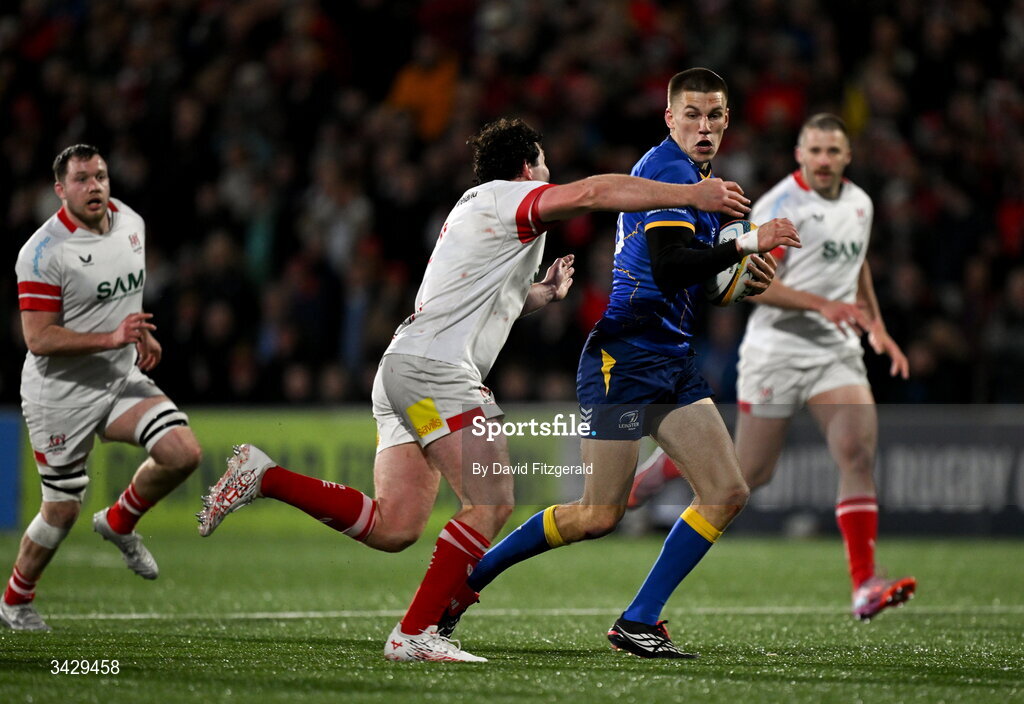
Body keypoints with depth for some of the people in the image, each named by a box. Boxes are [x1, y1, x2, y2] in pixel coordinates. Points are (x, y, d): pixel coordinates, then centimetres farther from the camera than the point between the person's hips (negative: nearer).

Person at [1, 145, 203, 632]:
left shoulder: (131, 223, 3)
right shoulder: (44, 252, -19)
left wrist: (141, 335, 9)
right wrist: (112, 338, -30)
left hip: (122, 379, 6)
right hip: (61, 394, -6)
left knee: (183, 453, -15)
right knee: (62, 510, 1)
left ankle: (118, 523, 11)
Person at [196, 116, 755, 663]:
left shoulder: (473, 207, 28)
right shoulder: (503, 197, 0)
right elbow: (589, 193, -16)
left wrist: (541, 293, 22)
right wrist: (691, 194, -16)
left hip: (401, 371, 10)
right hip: (435, 369, -10)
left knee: (392, 528, 1)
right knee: (492, 503, -14)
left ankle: (263, 476, 1)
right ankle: (414, 634, -17)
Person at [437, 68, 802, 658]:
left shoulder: (696, 176, 18)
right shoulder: (669, 168, -13)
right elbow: (668, 268, -25)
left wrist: (743, 282, 9)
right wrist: (746, 245, -23)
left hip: (674, 363, 10)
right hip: (626, 357, -10)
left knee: (727, 493, -2)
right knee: (600, 516, -8)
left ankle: (639, 621, 2)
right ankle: (465, 579, 9)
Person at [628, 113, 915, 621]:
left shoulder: (859, 204, 10)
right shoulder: (780, 205, -12)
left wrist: (877, 327, 21)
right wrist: (822, 304, -27)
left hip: (837, 352, 5)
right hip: (777, 348, -5)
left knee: (859, 453, -15)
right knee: (751, 474, 2)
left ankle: (865, 586, -17)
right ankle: (659, 467, 32)